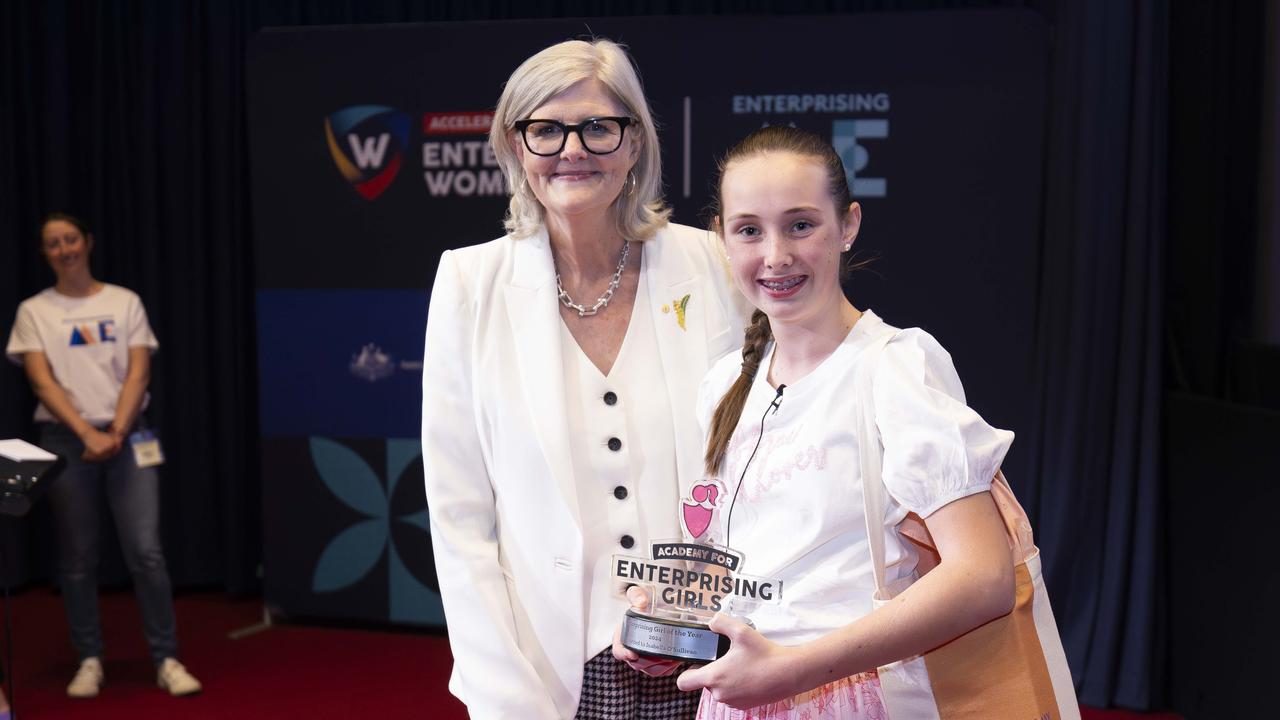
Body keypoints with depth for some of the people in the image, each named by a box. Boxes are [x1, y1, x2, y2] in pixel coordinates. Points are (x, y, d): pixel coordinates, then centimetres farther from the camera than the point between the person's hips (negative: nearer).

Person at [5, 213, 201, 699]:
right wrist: (87, 434, -17)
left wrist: (116, 432, -13)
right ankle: (89, 661, 17)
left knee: (146, 552, -7)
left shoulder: (125, 302, 7)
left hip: (126, 436, 0)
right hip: (66, 440, 0)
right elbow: (42, 382, -5)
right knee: (77, 558, 5)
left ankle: (167, 661, -1)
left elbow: (138, 373, 0)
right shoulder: (33, 311, 5)